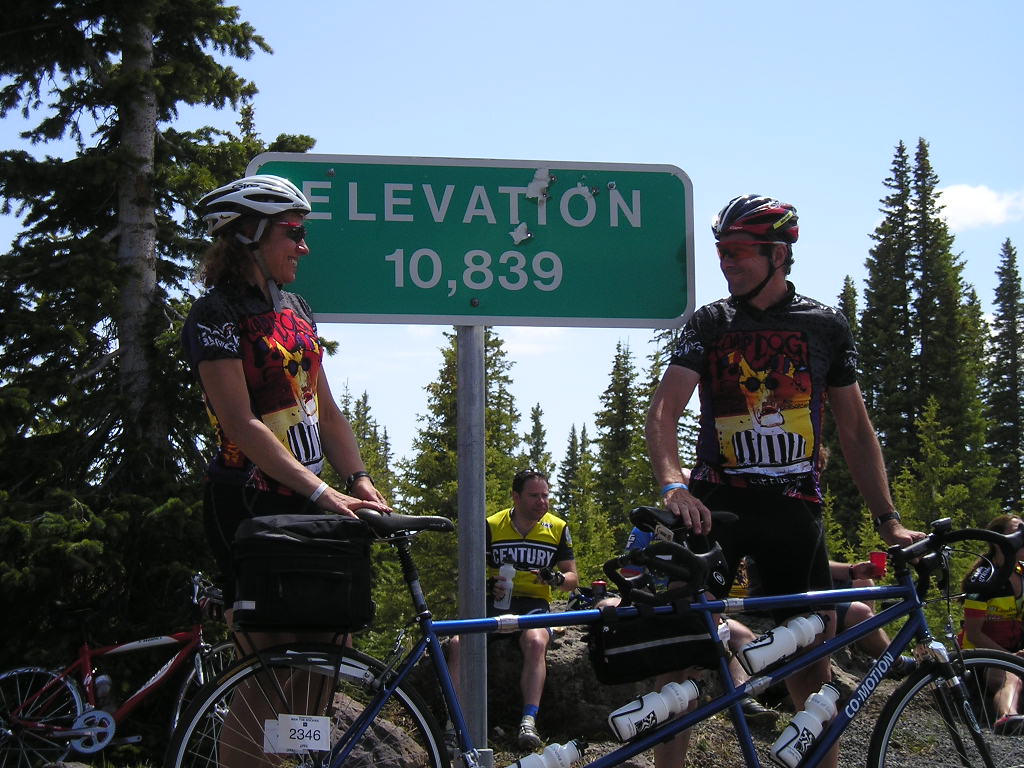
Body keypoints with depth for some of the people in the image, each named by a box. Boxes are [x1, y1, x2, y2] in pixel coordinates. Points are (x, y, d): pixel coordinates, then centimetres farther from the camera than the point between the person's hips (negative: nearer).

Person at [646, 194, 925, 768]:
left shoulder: (826, 326, 7)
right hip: (716, 504, -1)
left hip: (795, 508, 1)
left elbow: (856, 430, 11)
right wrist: (674, 486, -26)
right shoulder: (708, 325, 4)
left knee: (812, 668, 2)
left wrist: (888, 519, 2)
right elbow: (664, 410, -7)